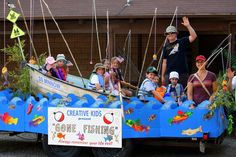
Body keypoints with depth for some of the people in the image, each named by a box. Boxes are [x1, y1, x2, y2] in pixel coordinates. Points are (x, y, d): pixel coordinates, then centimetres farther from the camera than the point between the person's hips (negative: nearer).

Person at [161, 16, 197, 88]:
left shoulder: (182, 42, 5)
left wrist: (188, 26, -20)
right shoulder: (166, 47, 12)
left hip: (182, 73, -2)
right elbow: (164, 62, 13)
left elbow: (194, 36, -10)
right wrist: (162, 75, 11)